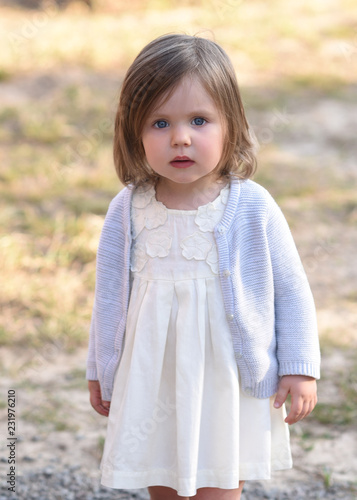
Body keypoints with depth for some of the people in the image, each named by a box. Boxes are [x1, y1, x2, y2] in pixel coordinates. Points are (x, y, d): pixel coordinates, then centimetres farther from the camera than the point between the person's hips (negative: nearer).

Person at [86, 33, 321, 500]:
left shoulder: (253, 208, -12)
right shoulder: (127, 211, -7)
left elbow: (292, 290, -3)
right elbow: (111, 295, 6)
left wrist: (301, 369, -3)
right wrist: (101, 371, 12)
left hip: (231, 384, -2)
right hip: (151, 382, 2)